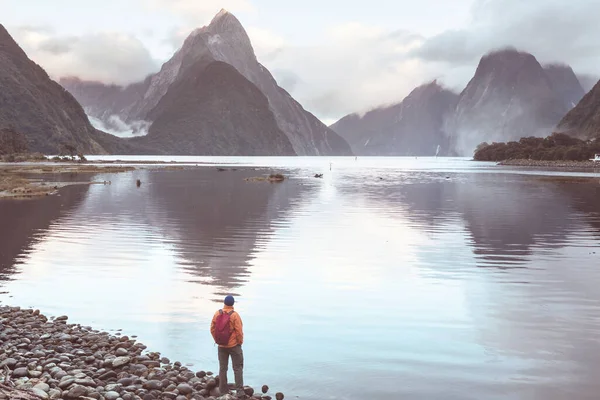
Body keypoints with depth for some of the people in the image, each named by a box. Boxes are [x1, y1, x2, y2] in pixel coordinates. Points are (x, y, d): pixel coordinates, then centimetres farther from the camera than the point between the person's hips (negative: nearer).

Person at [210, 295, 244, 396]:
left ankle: (223, 391, 17)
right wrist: (240, 342, 1)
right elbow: (239, 331, -15)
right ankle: (239, 390, 0)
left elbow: (212, 329, 0)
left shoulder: (217, 314, -4)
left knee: (223, 368, 13)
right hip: (234, 345, -4)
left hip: (221, 346, 4)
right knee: (238, 367, 5)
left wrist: (217, 340, 12)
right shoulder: (234, 315, -16)